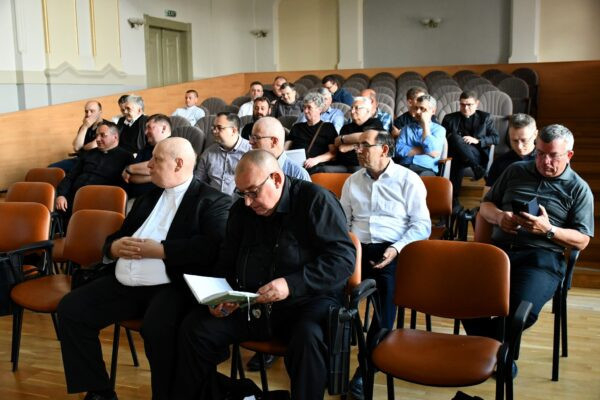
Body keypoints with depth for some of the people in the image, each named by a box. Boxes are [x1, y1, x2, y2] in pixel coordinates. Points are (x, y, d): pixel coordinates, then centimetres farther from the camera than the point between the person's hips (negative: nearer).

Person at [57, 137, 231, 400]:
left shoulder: (212, 200, 0)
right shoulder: (148, 197, 23)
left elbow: (213, 247, -16)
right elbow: (118, 235, 27)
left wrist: (159, 250, -16)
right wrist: (114, 247, 2)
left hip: (172, 287, -7)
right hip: (124, 284, 8)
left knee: (157, 330, -34)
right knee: (70, 309, -6)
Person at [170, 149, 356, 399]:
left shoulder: (316, 200, -8)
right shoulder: (241, 209, 10)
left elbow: (344, 258, -17)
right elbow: (227, 264, 19)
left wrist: (292, 284, -28)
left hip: (307, 302, -5)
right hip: (250, 303, 5)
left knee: (308, 338, -37)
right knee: (194, 330, -11)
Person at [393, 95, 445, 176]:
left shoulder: (439, 129, 13)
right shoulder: (407, 128, 21)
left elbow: (432, 151, -6)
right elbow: (398, 149, 4)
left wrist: (425, 124, 1)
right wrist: (424, 150, -3)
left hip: (426, 169, -2)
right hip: (404, 167, 2)